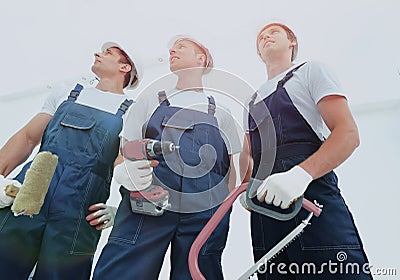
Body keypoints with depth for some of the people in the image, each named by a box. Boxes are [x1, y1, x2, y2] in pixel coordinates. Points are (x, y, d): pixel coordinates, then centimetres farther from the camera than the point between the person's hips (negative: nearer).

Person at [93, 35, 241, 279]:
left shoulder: (221, 114, 18)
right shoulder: (149, 101, 19)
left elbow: (230, 169, 17)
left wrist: (225, 214, 5)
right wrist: (123, 171, -11)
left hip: (204, 213, 1)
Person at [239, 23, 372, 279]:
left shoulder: (311, 70, 10)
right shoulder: (253, 100, 26)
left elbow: (349, 134, -5)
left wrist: (301, 174, -22)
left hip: (310, 192, -5)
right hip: (264, 203, 5)